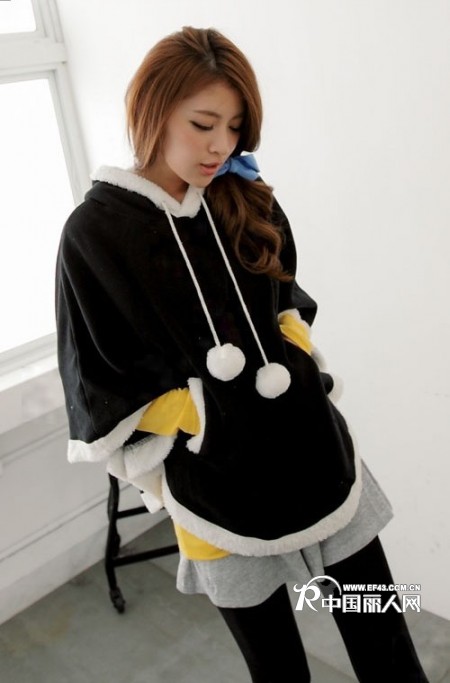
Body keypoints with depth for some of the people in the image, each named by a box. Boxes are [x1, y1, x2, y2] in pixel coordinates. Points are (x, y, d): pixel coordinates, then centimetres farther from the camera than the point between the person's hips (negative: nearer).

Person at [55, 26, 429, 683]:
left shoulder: (249, 202, 1)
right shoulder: (94, 232, -12)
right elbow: (101, 390, -8)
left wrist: (296, 360, 2)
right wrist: (208, 412, -9)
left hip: (313, 449, 4)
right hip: (218, 481, -3)